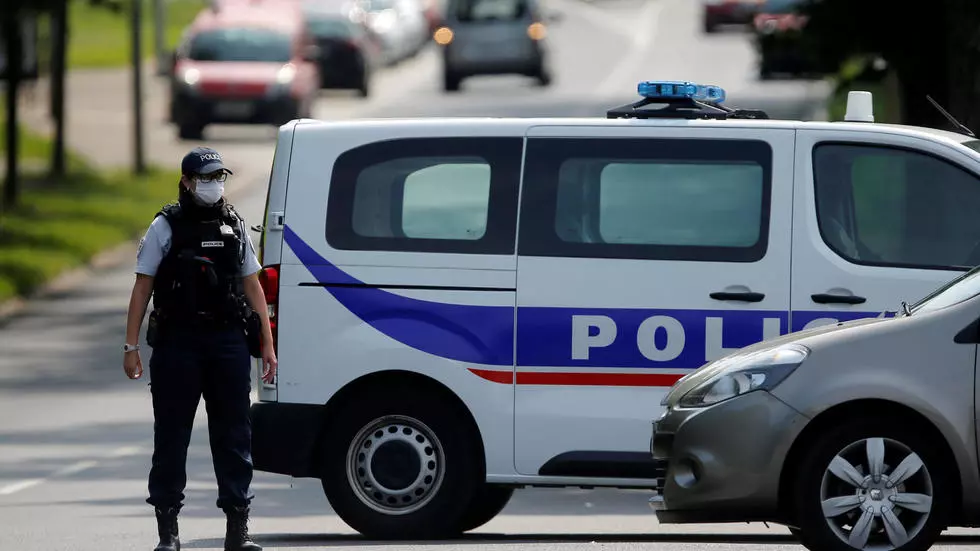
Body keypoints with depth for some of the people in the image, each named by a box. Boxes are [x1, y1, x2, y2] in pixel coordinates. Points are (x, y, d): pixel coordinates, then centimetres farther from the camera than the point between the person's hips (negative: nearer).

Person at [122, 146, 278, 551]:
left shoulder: (234, 226, 13)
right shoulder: (167, 227, 2)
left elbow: (253, 287, 16)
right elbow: (142, 289, 2)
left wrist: (267, 344, 11)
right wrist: (131, 346, -4)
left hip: (228, 342, 3)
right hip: (177, 343, -3)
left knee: (233, 433, 0)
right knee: (171, 435, 1)